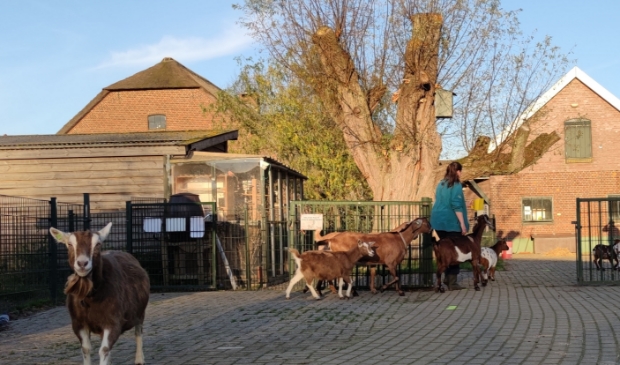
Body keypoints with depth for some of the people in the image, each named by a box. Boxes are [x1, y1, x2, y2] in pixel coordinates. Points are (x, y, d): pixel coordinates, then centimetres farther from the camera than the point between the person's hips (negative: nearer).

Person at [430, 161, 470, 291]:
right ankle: (452, 282, -3)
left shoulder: (441, 184, 11)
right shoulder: (456, 185, -11)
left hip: (438, 220, 7)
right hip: (451, 222, -7)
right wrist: (463, 224, -14)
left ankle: (448, 277, 20)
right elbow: (457, 206, -17)